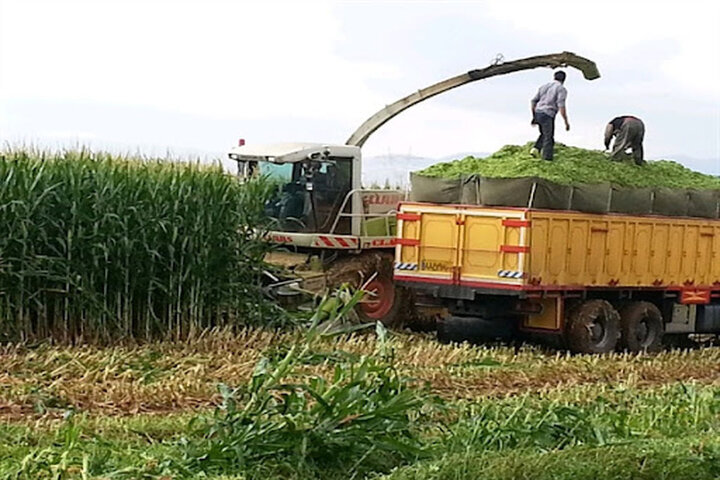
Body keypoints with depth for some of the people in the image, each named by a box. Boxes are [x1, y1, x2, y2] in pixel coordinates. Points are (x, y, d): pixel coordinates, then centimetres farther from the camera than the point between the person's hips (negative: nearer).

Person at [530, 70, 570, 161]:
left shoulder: (544, 87, 16)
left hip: (538, 113, 6)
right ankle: (547, 160, 2)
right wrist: (566, 122, -11)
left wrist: (534, 117, 21)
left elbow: (533, 101, 13)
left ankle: (535, 149, 7)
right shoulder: (561, 89, -3)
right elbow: (561, 106, -15)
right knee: (549, 139, 2)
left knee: (544, 135, 26)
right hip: (548, 115, -6)